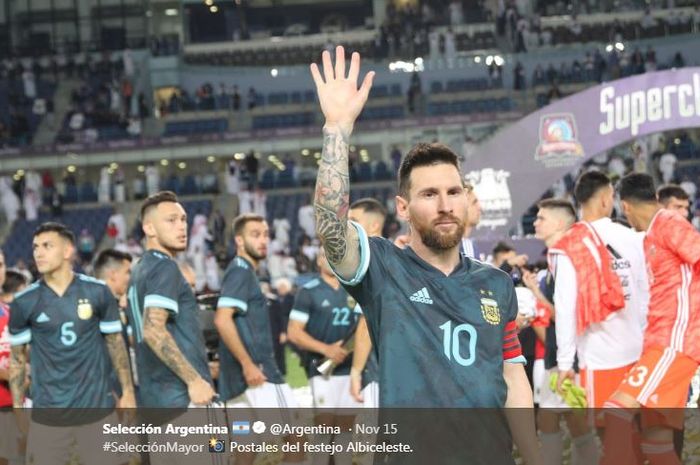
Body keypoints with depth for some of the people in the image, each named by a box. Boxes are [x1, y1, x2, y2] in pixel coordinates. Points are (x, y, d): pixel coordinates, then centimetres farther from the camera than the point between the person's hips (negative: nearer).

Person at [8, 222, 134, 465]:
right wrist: (18, 407, 3)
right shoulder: (24, 302, -1)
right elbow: (17, 356, 6)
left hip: (98, 408, 0)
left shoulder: (97, 292, -1)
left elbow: (115, 342, 7)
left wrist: (128, 392, 5)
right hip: (47, 414, 0)